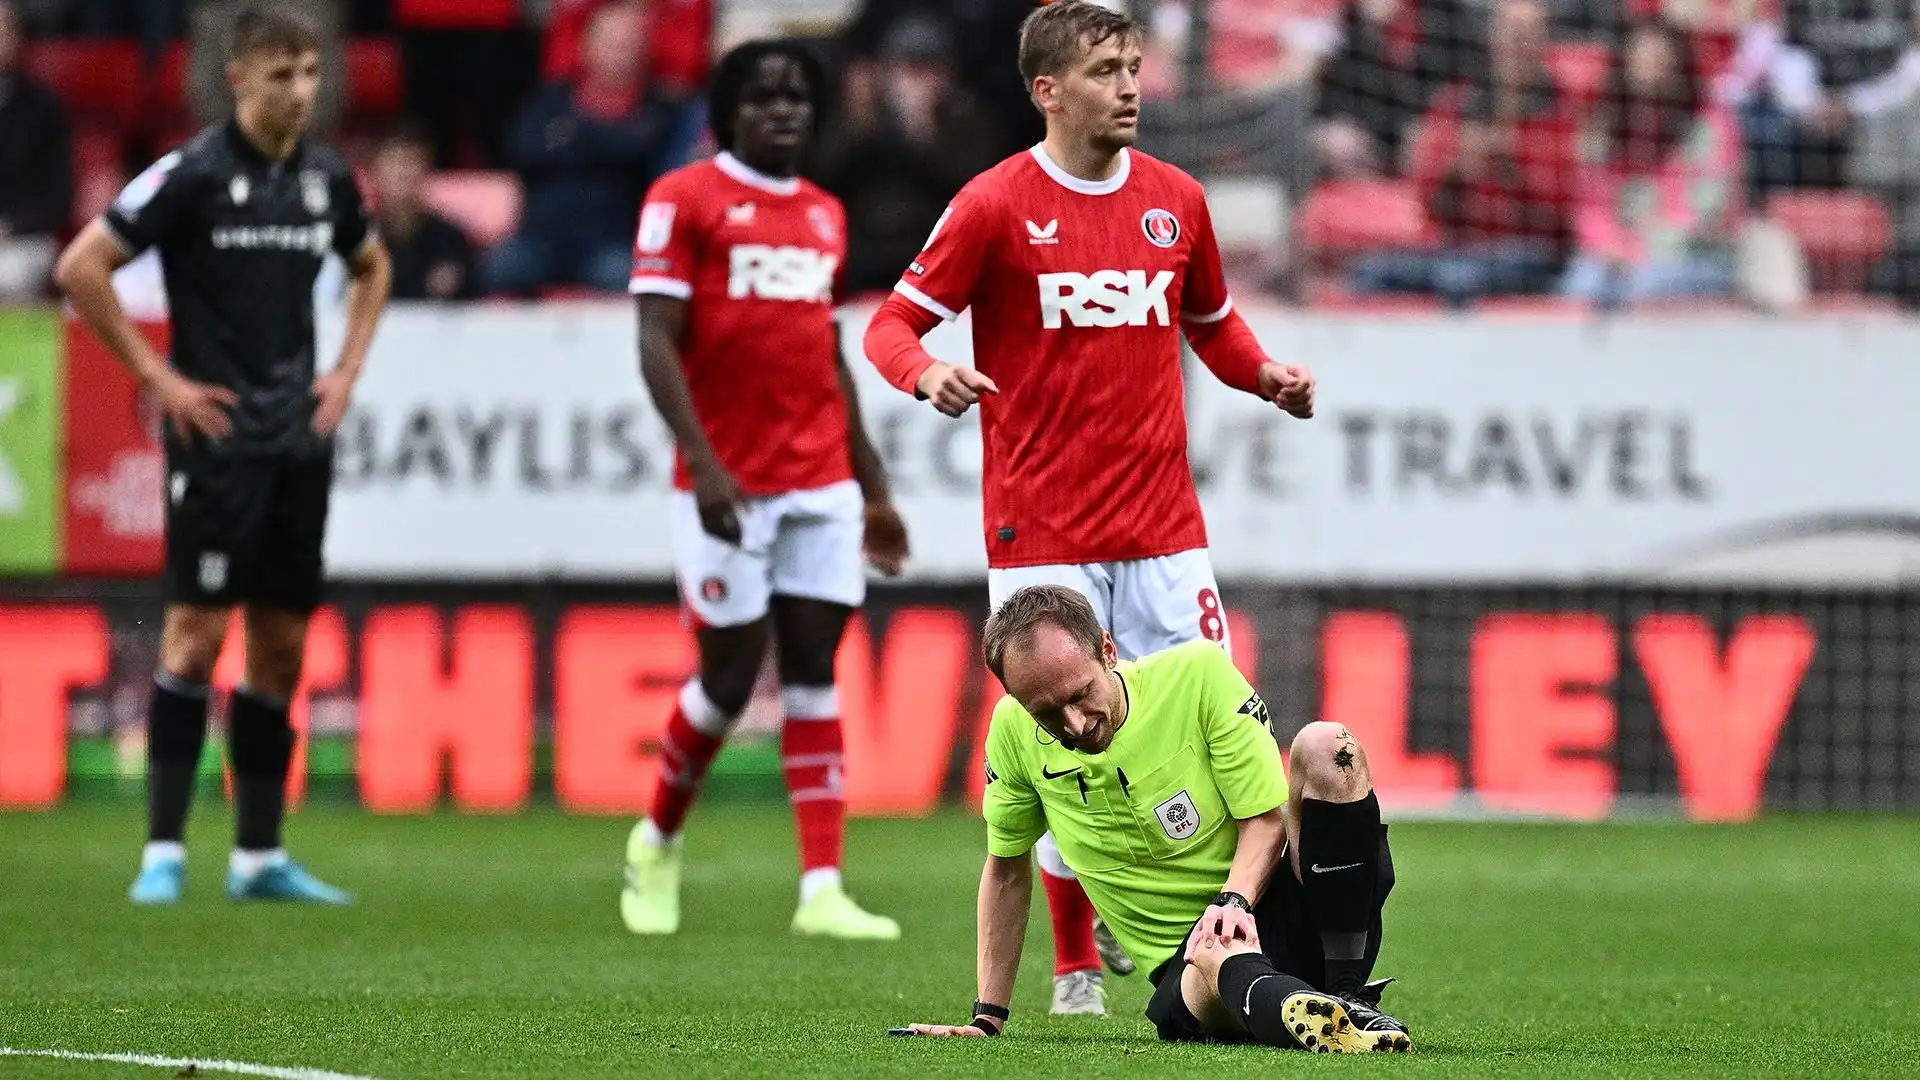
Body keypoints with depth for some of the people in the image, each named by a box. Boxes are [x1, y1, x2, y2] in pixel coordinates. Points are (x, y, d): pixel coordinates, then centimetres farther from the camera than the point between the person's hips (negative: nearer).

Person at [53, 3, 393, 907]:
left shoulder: (326, 178, 8)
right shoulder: (193, 174, -10)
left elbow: (371, 267, 28)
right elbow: (81, 268, -12)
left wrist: (347, 370, 15)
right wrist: (157, 377, -10)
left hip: (300, 436, 6)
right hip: (218, 432, -6)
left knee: (283, 646, 7)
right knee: (197, 630, -10)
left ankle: (259, 856, 13)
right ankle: (163, 850, -6)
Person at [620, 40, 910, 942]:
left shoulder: (825, 215, 15)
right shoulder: (684, 200, -4)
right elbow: (657, 343, -10)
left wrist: (872, 486, 20)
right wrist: (702, 462, -21)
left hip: (821, 482, 5)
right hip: (727, 486, -5)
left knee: (813, 672, -1)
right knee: (730, 673, -1)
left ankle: (822, 892, -5)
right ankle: (657, 843, 24)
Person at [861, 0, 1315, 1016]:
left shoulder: (1175, 199, 9)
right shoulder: (996, 203, -5)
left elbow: (1213, 324, 23)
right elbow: (892, 322, -4)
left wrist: (1268, 377, 3)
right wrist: (927, 372, -26)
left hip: (1163, 529, 4)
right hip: (1041, 532, -4)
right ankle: (1075, 965, 10)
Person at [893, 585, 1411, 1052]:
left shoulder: (1198, 672, -9)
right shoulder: (1013, 730, -2)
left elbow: (1266, 817, -5)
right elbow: (1007, 868, 14)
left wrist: (1233, 901, -26)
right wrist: (988, 1016, 13)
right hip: (1188, 966, 0)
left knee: (1325, 747, -28)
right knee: (1219, 953, -40)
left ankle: (1346, 995, -32)